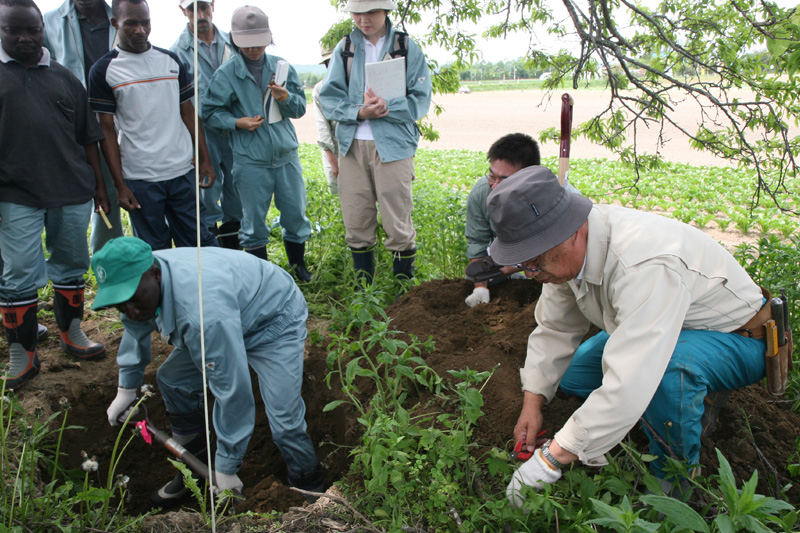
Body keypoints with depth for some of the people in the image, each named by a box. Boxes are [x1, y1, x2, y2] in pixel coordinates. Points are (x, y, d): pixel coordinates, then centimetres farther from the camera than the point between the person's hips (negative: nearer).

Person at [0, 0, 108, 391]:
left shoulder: (64, 78, 12)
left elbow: (87, 137, 14)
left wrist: (98, 184, 12)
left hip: (72, 191, 3)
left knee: (71, 266, 13)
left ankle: (71, 333, 30)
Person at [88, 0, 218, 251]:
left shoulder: (171, 60, 9)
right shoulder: (103, 70, -1)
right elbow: (107, 130, -2)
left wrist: (205, 159, 7)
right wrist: (119, 184, -6)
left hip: (183, 171, 3)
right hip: (139, 180, -2)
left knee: (199, 243, 8)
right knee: (156, 254, 8)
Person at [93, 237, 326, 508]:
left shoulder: (201, 309, -45)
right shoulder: (137, 279, -16)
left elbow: (233, 389, -38)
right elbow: (136, 328, 11)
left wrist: (226, 469, -28)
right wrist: (126, 387, 13)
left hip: (274, 321, -8)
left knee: (284, 420, -20)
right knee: (172, 380, 5)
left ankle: (311, 490, 7)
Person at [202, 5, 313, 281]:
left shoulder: (282, 67, 6)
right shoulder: (225, 74, -3)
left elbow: (300, 108, 6)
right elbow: (210, 112, 0)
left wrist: (285, 97, -15)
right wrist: (237, 122, -16)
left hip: (287, 156, 3)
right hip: (250, 161, -2)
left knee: (295, 214, 9)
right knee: (254, 220, 6)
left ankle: (298, 265, 30)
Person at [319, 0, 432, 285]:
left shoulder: (407, 47, 3)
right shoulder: (345, 48, 10)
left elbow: (420, 101, -2)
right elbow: (328, 98, 5)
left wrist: (386, 107, -18)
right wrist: (359, 112, -13)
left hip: (393, 146, -3)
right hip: (352, 145, 3)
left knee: (398, 224, -3)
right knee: (355, 223, 7)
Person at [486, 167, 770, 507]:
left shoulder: (646, 264, -41)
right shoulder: (569, 248, -14)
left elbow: (628, 386, -46)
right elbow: (554, 329, -1)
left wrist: (549, 461, -40)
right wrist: (533, 404, -7)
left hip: (736, 340, -8)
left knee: (668, 364, -39)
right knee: (567, 373, 3)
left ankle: (673, 486, -13)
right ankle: (688, 406, 14)